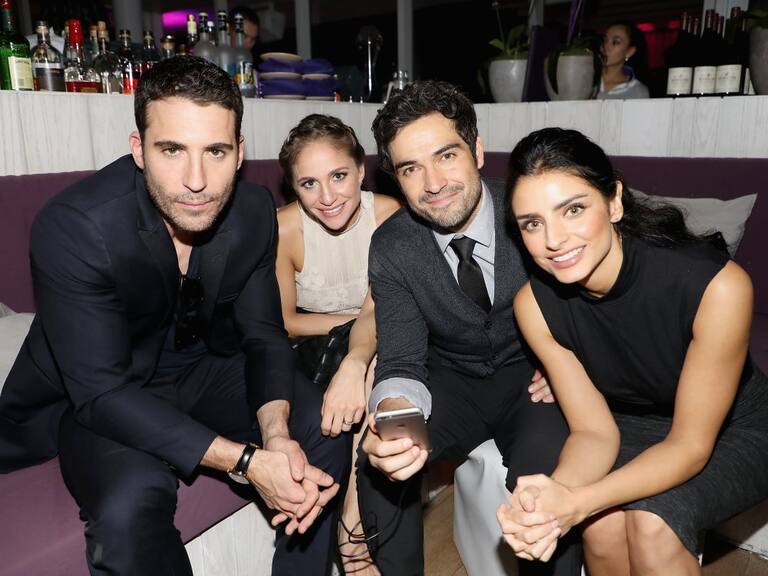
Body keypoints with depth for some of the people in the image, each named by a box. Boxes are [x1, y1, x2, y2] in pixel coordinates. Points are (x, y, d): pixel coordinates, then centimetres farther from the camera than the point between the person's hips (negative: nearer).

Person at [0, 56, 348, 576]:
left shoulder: (255, 211, -13)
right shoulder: (74, 227, -27)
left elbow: (264, 336, -7)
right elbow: (101, 392, -27)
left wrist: (276, 433, -27)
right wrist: (246, 461, -33)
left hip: (206, 369, 4)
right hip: (91, 397, -3)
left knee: (331, 435, -11)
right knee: (130, 504, -32)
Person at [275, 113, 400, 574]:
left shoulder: (387, 215, -16)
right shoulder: (285, 228, -19)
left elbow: (376, 313, -24)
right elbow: (285, 322, -9)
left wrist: (353, 366, -45)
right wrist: (356, 318, -18)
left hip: (369, 355, 1)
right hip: (308, 352, -1)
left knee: (377, 360, -31)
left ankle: (353, 526, -21)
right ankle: (358, 534, -12)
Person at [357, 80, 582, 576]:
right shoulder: (391, 248, -12)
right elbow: (402, 362, -15)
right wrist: (393, 413, -39)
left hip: (533, 376, -1)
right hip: (450, 382, 2)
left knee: (548, 460, -31)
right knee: (378, 453, -22)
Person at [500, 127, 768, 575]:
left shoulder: (718, 285, -33)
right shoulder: (535, 304, -21)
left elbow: (691, 445, -24)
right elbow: (594, 431, -16)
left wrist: (576, 503, -39)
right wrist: (551, 495, -39)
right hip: (630, 426, 2)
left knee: (652, 520, -28)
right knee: (603, 522, -25)